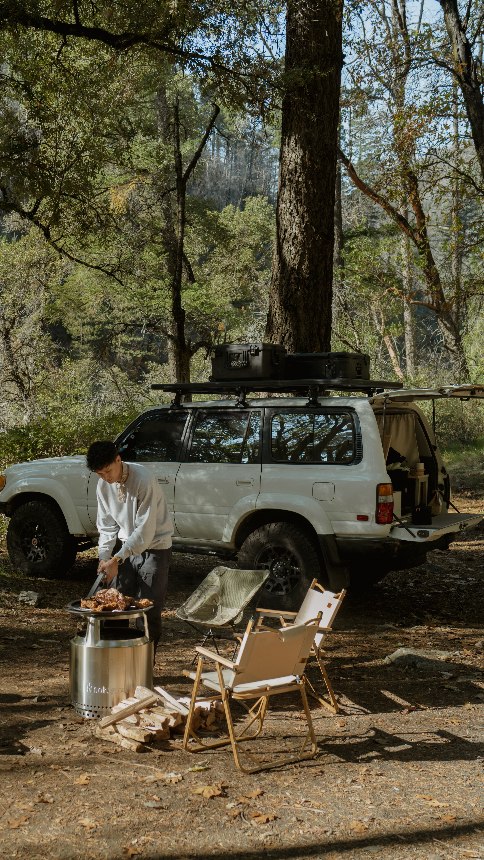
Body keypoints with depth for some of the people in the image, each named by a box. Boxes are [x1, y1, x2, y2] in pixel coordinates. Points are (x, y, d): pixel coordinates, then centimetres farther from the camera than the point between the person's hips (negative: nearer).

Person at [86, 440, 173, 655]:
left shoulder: (143, 479, -24)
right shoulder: (104, 485, -2)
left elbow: (145, 529, -25)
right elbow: (106, 525, 8)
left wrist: (117, 559, -24)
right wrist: (104, 557, -5)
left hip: (154, 547, -6)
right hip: (128, 547, 6)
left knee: (148, 610, -5)